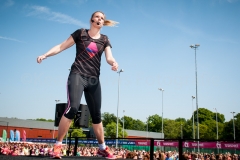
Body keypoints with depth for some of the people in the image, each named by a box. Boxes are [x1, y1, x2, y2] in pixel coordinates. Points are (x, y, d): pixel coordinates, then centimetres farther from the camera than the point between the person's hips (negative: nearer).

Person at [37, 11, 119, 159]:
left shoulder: (104, 39, 12)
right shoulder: (80, 33, 5)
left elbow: (109, 57, -2)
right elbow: (61, 47, 5)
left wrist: (114, 63, -25)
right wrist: (45, 55, -8)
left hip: (94, 79, 4)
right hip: (77, 75, -3)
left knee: (96, 115, 8)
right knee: (73, 107, -24)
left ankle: (103, 148, 22)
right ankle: (58, 145, -12)